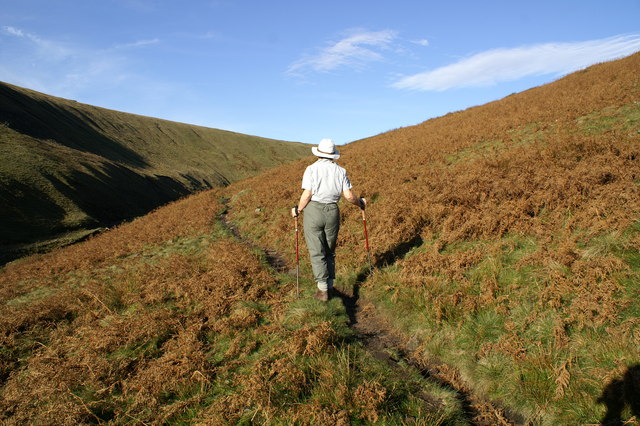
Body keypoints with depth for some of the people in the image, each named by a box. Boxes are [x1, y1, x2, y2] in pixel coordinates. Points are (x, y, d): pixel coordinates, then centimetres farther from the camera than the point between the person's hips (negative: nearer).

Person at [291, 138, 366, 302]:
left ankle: (323, 290, 3)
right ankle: (330, 286, 24)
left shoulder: (311, 169, -5)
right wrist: (360, 203, 19)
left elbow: (307, 195, -11)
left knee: (316, 252, 3)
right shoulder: (340, 171, 4)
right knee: (329, 251, 18)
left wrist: (297, 210, 6)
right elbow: (349, 196, -1)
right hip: (332, 213, 3)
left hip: (313, 211, -3)